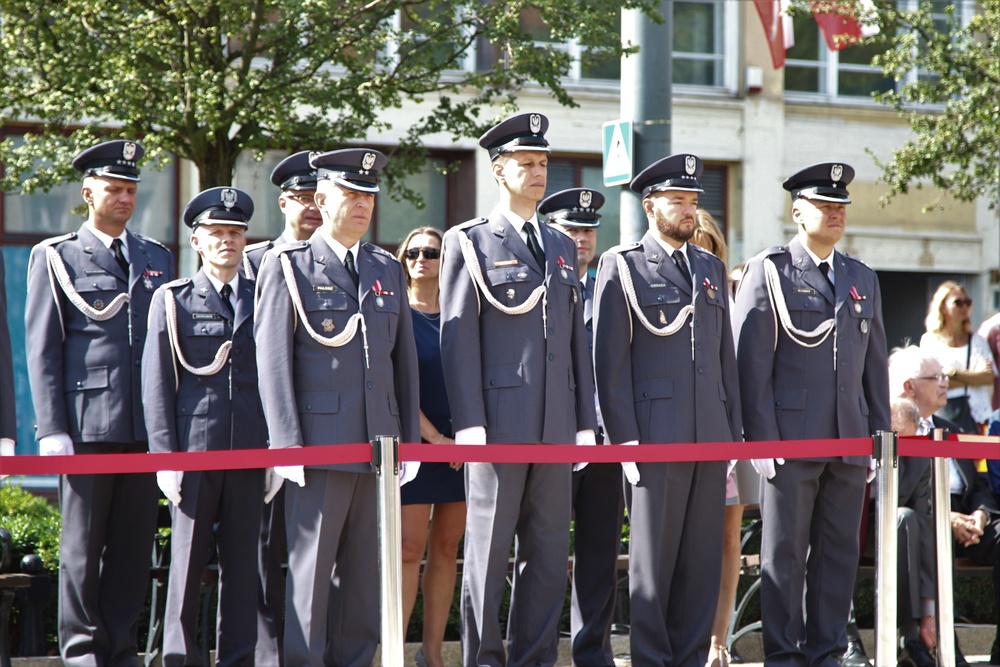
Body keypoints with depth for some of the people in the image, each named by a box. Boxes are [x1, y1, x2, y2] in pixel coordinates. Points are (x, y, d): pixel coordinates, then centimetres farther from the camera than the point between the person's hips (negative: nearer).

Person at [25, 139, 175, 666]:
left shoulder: (158, 259, 17)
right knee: (82, 544, 0)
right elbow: (41, 351, 1)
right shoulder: (55, 257, 6)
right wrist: (52, 430, -7)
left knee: (135, 543, 4)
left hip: (147, 425, 3)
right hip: (86, 425, -3)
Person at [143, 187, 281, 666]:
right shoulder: (173, 301, 7)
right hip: (194, 450, -2)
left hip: (250, 451, 2)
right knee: (187, 559, 0)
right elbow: (156, 384, 3)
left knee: (242, 563, 5)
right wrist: (164, 457, -5)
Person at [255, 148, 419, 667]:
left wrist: (410, 439, 11)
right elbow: (272, 363, -3)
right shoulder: (288, 267, 2)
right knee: (310, 567, -2)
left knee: (367, 570, 6)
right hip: (320, 443, -5)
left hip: (379, 446, 5)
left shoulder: (388, 270, 17)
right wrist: (288, 445, -10)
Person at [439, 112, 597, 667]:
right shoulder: (468, 242, 0)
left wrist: (585, 422, 10)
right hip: (498, 424, -5)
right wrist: (469, 424, -13)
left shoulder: (562, 247, 17)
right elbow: (457, 339, -6)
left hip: (556, 428, 5)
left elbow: (577, 341, 17)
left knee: (549, 550, 7)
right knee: (489, 550, 0)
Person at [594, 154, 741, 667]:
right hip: (655, 438, -5)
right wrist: (625, 440, -10)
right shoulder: (622, 265, 1)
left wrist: (734, 430, 12)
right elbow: (610, 360, -4)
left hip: (711, 440, 5)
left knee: (703, 559, 7)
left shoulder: (711, 268, 18)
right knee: (652, 560, 0)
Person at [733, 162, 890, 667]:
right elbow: (751, 364, -4)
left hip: (850, 445, 5)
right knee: (784, 555, 0)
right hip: (790, 443, -5)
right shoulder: (768, 272, 0)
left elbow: (875, 367, 18)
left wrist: (880, 437, 11)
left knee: (839, 553, 6)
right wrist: (763, 440, -10)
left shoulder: (863, 279, 17)